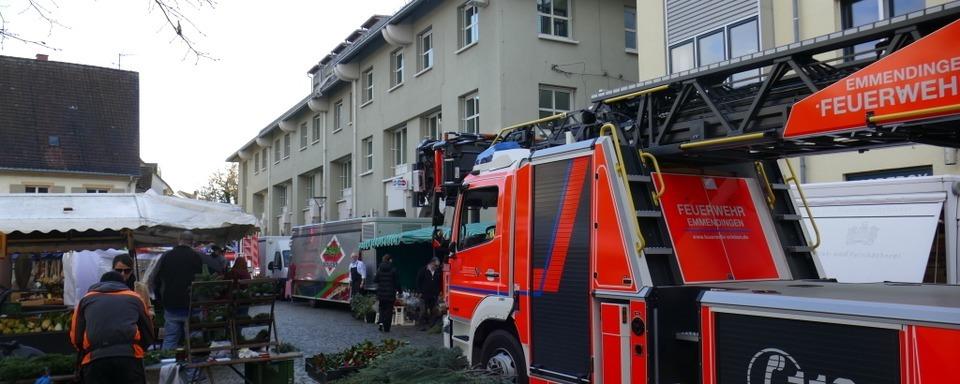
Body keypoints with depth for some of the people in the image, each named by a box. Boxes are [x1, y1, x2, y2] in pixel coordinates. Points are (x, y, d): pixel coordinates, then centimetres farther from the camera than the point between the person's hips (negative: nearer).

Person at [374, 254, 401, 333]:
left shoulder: (379, 269, -1)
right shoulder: (393, 270, -9)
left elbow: (375, 280, 2)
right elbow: (397, 282, -6)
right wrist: (398, 291, 6)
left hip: (381, 293, 3)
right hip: (390, 294, -3)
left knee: (382, 308, 18)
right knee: (389, 310, 5)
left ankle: (381, 322, -4)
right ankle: (386, 328, 4)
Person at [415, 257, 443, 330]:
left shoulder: (438, 272, 5)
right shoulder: (423, 270, -3)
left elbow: (440, 283, 12)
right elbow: (418, 281, 0)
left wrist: (438, 292, 5)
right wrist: (419, 292, -4)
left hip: (434, 295, 3)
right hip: (424, 294, -3)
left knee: (432, 311, 4)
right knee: (424, 311, -2)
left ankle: (431, 324, 11)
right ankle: (422, 325, 2)